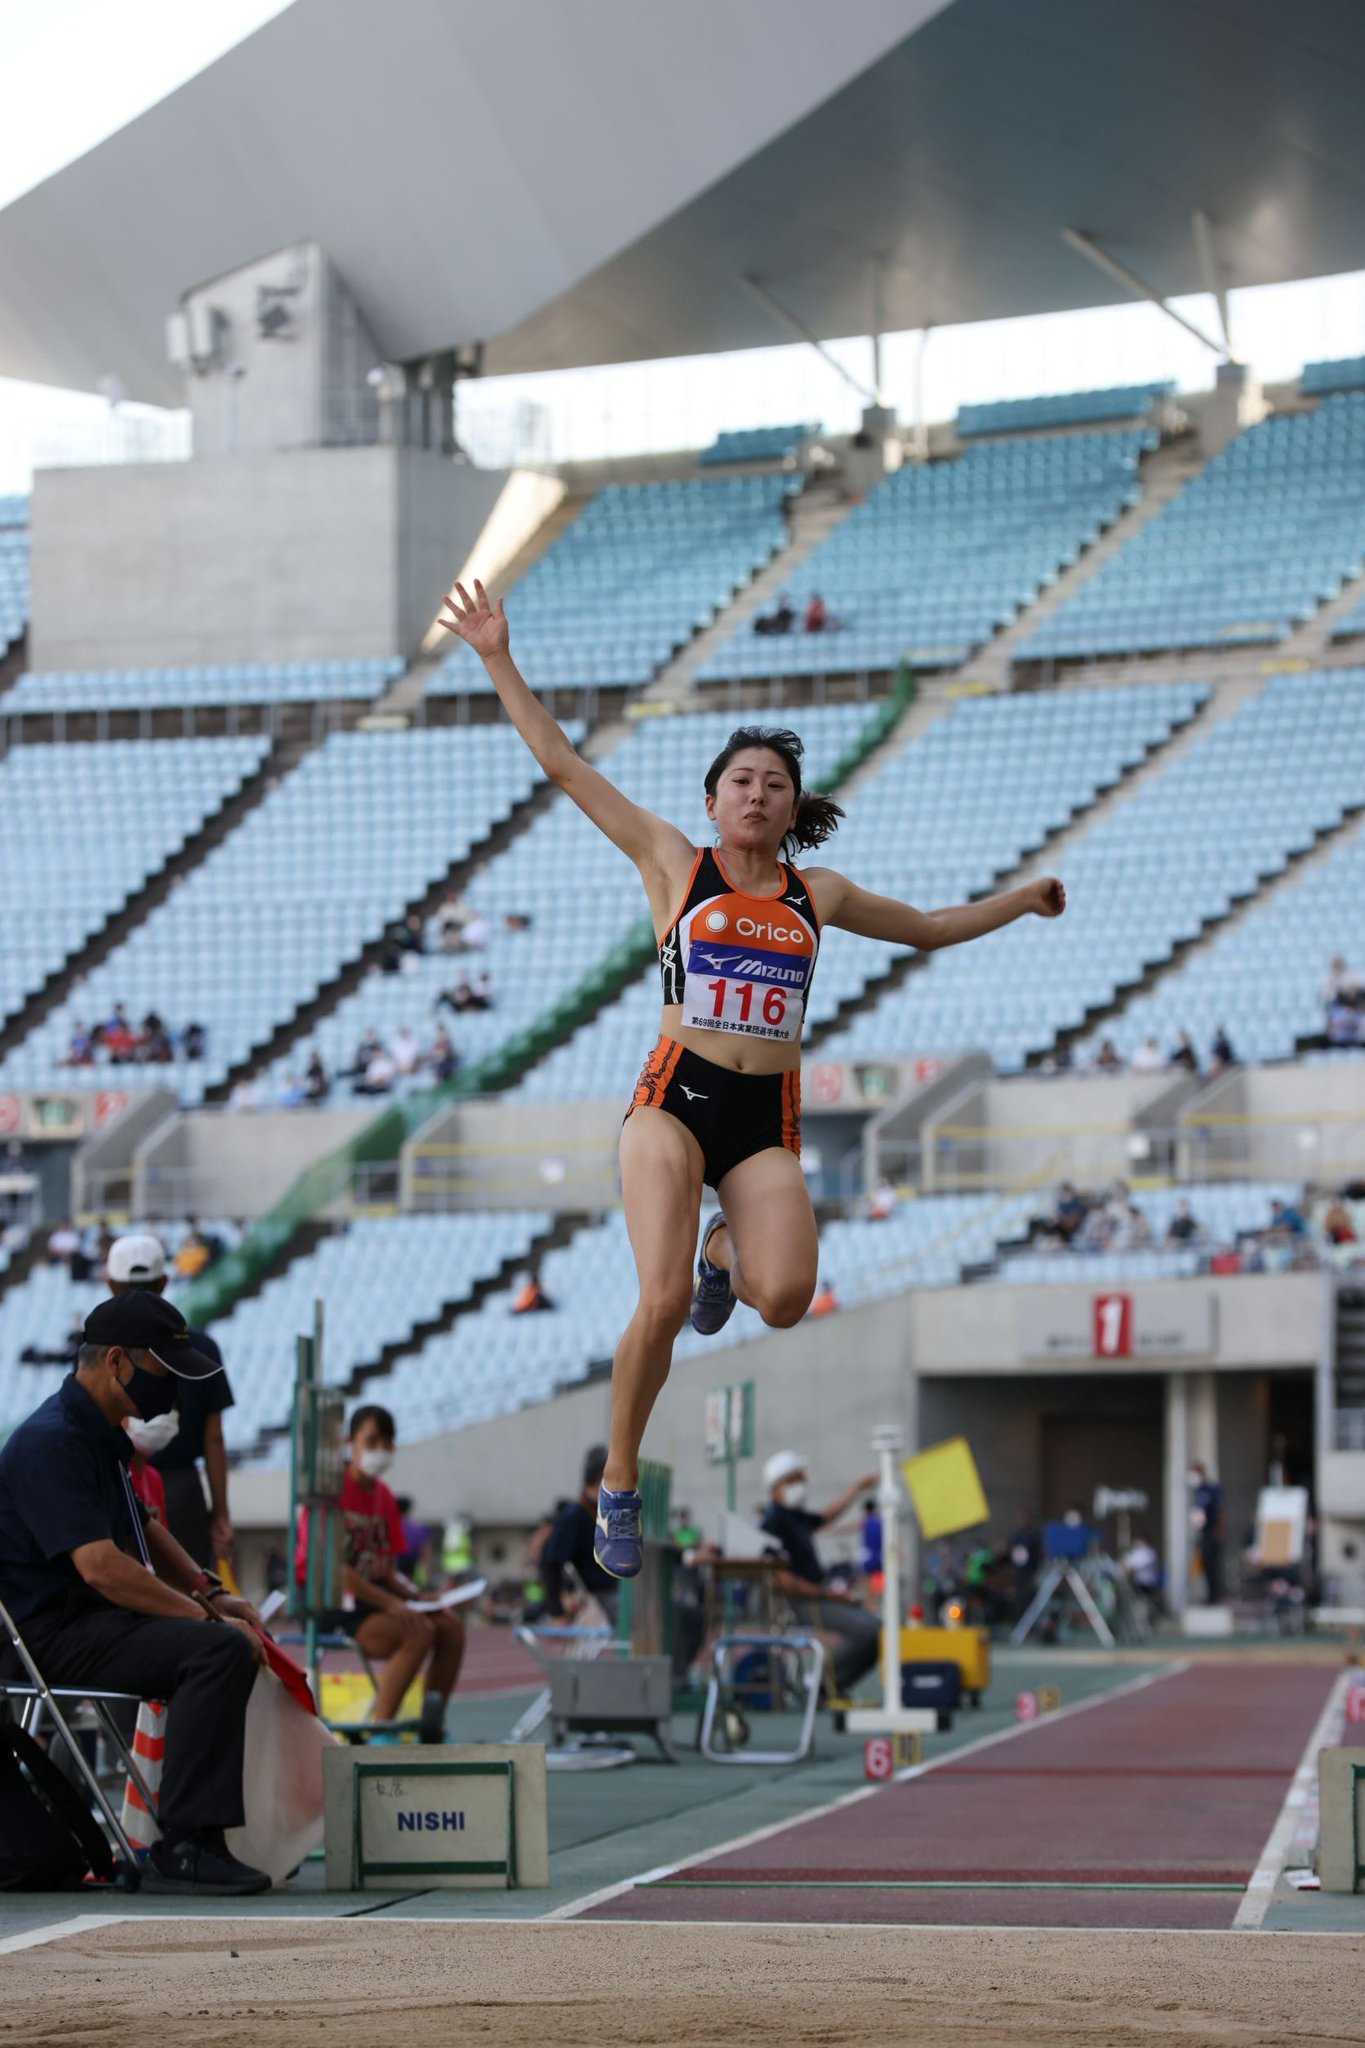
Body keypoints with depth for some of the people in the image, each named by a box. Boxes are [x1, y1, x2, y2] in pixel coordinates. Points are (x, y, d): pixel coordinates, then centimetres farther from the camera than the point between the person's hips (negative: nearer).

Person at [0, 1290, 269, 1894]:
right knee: (222, 1649, -26)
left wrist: (212, 1596, 13)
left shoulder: (103, 1434, 16)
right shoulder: (53, 1441, -18)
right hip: (53, 1635, -11)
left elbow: (141, 1529, 28)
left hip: (93, 1622, 11)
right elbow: (100, 1567, -27)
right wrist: (206, 1617, -23)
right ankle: (182, 1848, -29)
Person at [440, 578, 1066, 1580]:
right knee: (662, 1303, -21)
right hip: (677, 1095, -3)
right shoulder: (673, 862, 7)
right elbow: (565, 765, 6)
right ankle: (619, 1487, -1)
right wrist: (499, 660, 3)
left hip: (768, 1119, 3)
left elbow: (930, 927, 31)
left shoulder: (818, 895, 15)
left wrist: (1022, 900, 31)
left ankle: (724, 1254, 18)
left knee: (785, 1297, -21)